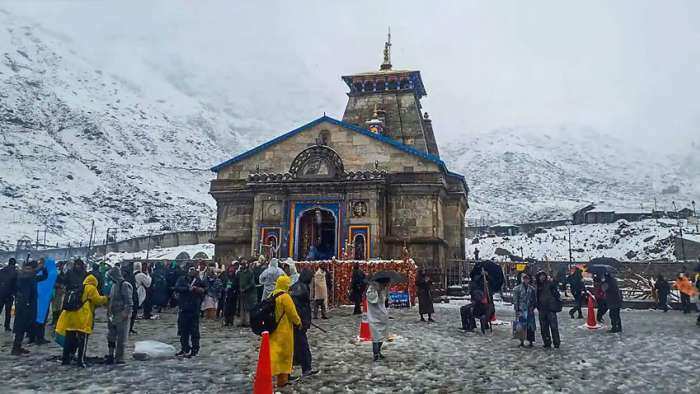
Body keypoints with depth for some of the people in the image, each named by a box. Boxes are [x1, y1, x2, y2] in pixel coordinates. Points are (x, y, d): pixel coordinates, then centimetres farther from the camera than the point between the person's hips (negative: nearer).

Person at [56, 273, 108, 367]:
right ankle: (81, 361, -2)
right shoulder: (91, 288, 1)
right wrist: (105, 299, 14)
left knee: (69, 340, 15)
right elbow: (98, 300, -3)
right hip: (83, 319, -7)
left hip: (70, 317, 7)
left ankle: (65, 359, 20)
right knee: (82, 341, -1)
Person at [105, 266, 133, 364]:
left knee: (121, 337, -1)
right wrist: (109, 313, 18)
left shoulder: (124, 285, -15)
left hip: (121, 316, -9)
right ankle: (111, 355, 27)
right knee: (111, 336, 16)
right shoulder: (114, 285, 13)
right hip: (113, 315, 9)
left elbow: (129, 301, -19)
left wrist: (126, 312, -24)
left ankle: (119, 358, 7)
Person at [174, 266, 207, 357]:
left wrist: (199, 289, -14)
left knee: (194, 331, -2)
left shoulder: (199, 281, 7)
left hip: (194, 309, -2)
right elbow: (177, 288, -7)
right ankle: (184, 348, 23)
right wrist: (188, 289, -17)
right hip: (183, 308, 2)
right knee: (183, 330, 10)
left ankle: (194, 349, 6)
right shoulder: (182, 279, 8)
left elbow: (205, 290, 3)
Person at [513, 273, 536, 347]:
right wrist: (517, 309, -7)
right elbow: (515, 300, 0)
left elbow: (534, 300, 13)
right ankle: (522, 342, 4)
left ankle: (530, 341, 11)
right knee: (521, 326, -3)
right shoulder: (517, 288, 3)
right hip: (521, 310, -2)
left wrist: (532, 307, -1)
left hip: (529, 310, 2)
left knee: (530, 326, 3)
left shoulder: (532, 289, 11)